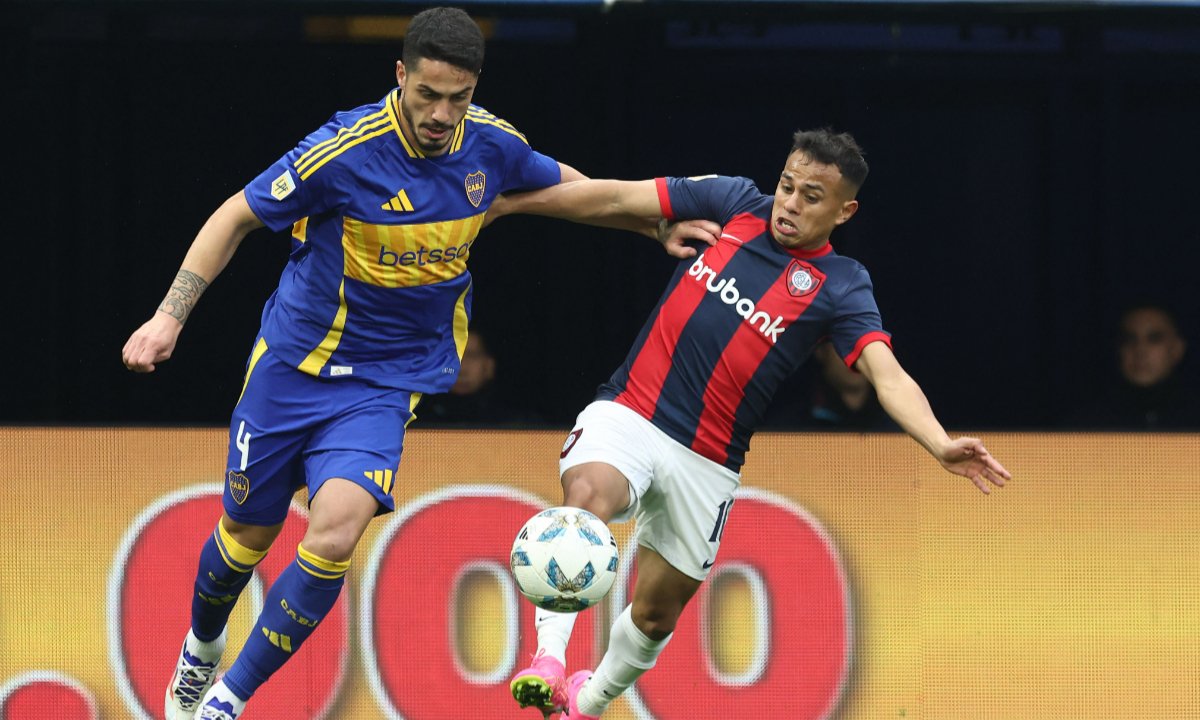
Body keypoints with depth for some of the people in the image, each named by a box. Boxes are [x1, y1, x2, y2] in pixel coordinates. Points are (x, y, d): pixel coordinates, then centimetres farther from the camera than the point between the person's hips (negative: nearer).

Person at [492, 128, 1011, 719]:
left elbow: (887, 375, -20)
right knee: (589, 495, -34)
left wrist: (940, 445, -39)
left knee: (656, 614, 11)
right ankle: (548, 659, -39)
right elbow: (615, 199, 6)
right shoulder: (735, 205, 1)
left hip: (706, 465, 0)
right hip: (628, 415, 0)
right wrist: (501, 202, 7)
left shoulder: (839, 288, -6)